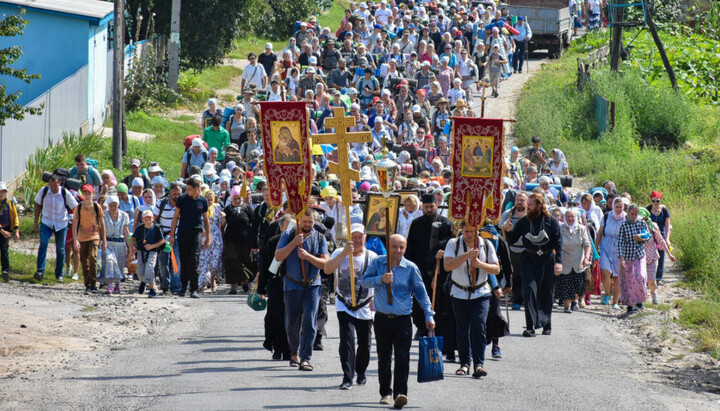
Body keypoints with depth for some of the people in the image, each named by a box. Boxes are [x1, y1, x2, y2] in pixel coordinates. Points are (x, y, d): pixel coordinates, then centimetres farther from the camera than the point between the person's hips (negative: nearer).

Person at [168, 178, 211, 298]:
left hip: (196, 232, -1)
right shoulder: (182, 199, 3)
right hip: (183, 233, 1)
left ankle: (194, 289, -11)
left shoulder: (202, 201, 5)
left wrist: (208, 238, 14)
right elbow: (175, 217, 7)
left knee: (194, 261, -11)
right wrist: (172, 235, 3)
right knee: (184, 261, 8)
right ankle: (183, 287, 23)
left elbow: (206, 219, 15)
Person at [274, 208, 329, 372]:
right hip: (292, 286, 1)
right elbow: (278, 257, -8)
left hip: (312, 286, 0)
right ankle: (294, 353, 31)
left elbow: (324, 263, -3)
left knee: (309, 323, -11)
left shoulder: (319, 238, 4)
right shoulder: (289, 235, 1)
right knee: (292, 324, 8)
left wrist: (307, 256, -19)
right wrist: (294, 243, -20)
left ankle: (305, 359, -12)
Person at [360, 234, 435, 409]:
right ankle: (385, 393, 22)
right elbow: (364, 281, 0)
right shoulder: (377, 263, 4)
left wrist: (429, 315, -1)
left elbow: (421, 293, 5)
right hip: (382, 319, 2)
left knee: (402, 358, -12)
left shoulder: (411, 268, 1)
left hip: (403, 320, -2)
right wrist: (380, 279, -17)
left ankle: (400, 393, -17)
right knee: (384, 358, 10)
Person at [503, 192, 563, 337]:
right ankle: (530, 326, -16)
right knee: (529, 290, -14)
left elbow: (558, 243, -3)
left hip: (547, 260, -1)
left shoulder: (551, 222, -1)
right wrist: (509, 231, -12)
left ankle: (546, 324, 22)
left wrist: (558, 262, -13)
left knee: (546, 294, 7)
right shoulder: (524, 222, 5)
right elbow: (512, 240, 9)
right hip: (529, 260, 1)